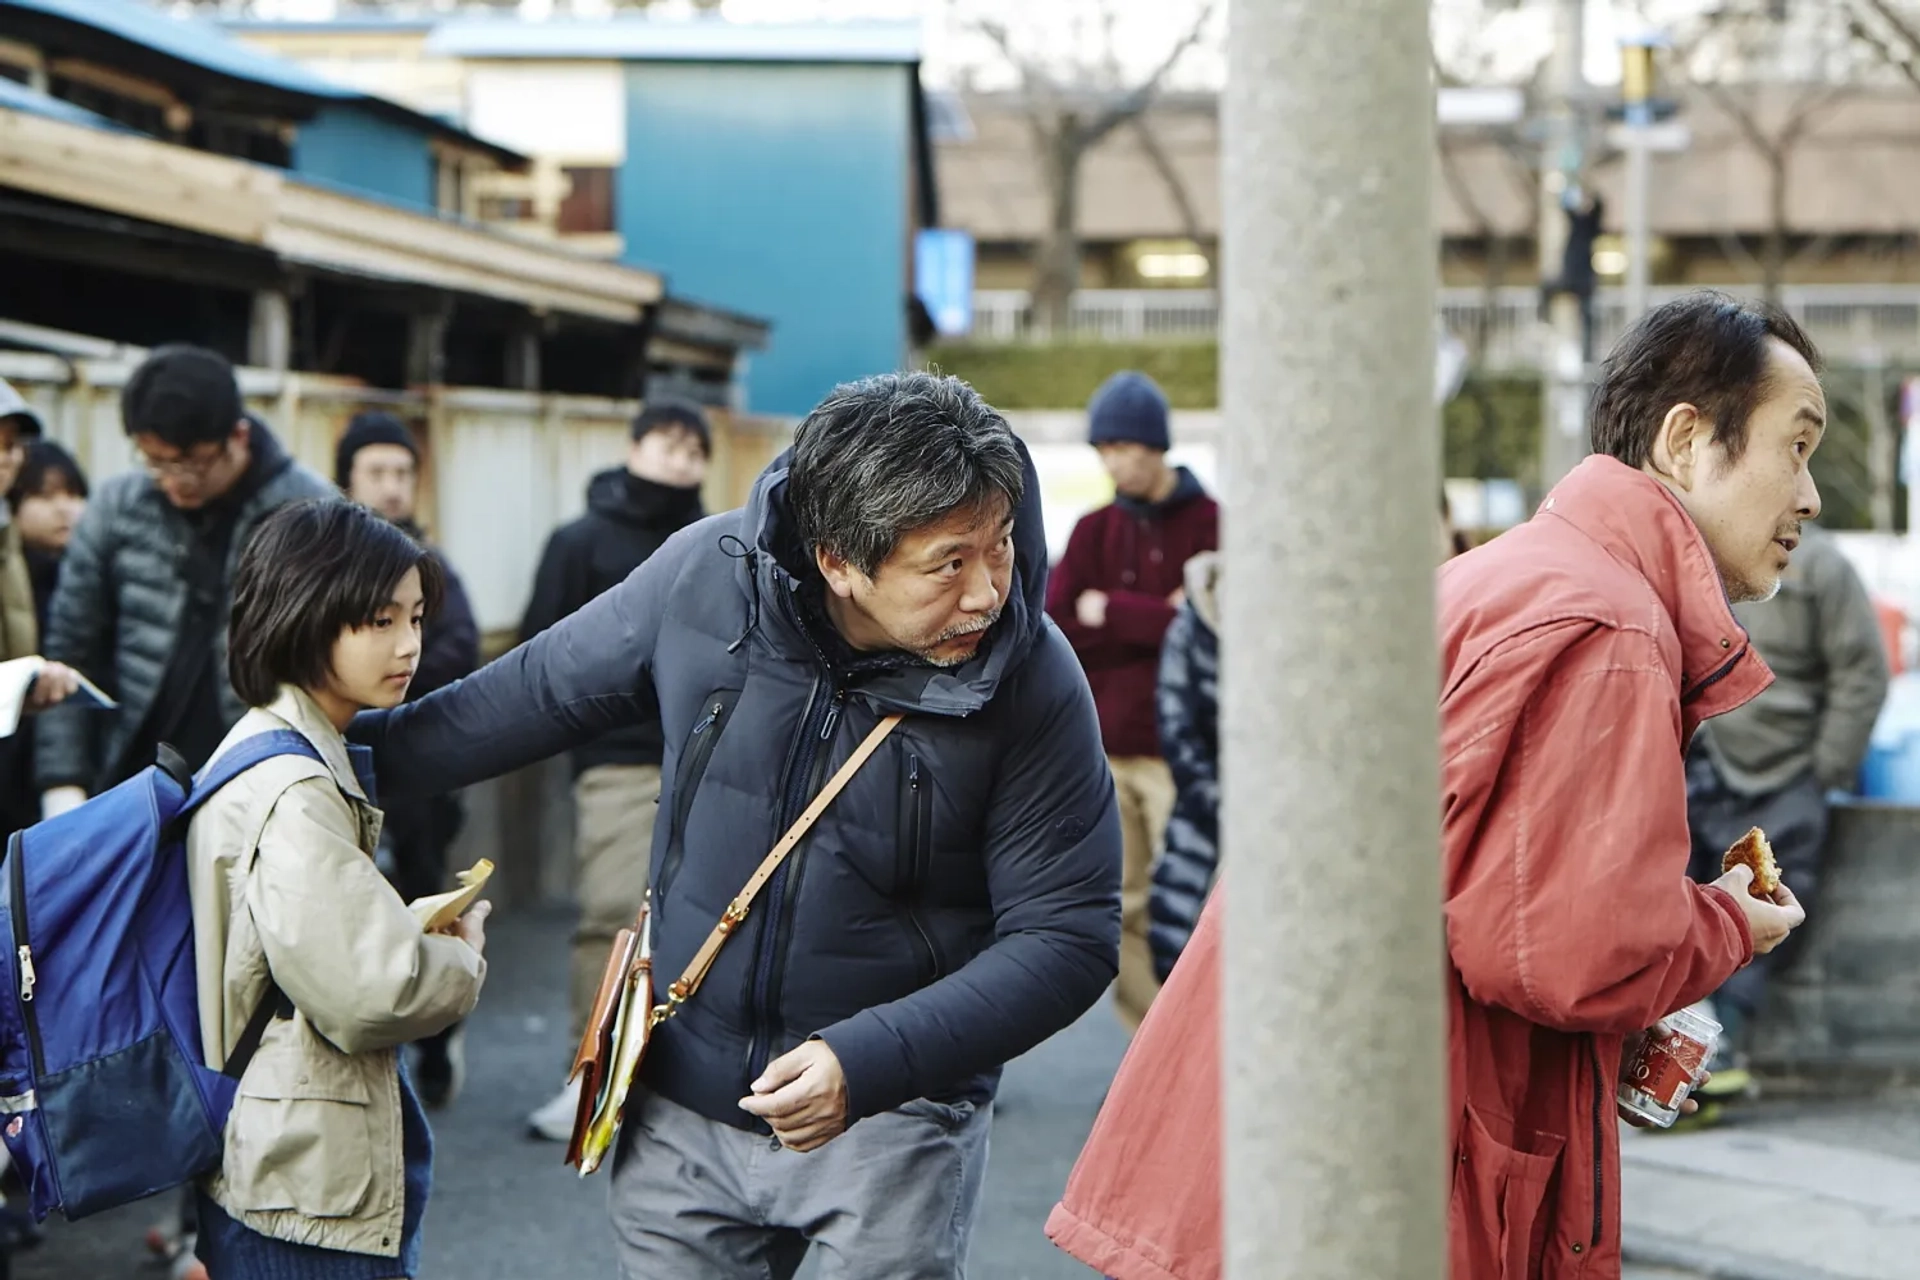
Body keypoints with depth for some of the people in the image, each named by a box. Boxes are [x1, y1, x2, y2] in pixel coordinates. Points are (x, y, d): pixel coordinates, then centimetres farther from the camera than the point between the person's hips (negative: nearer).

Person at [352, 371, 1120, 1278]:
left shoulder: (1034, 684, -17)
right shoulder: (706, 576, -11)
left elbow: (1068, 936, -15)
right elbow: (540, 693, 7)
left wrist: (870, 1063, -27)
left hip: (894, 1118, -2)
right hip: (684, 1108, 3)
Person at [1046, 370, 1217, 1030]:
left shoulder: (1210, 525, 0)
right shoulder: (1094, 531, 11)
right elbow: (1054, 634, 1)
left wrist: (1111, 612, -6)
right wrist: (1152, 622, -8)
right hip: (1103, 750, 4)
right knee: (1123, 913, 4)